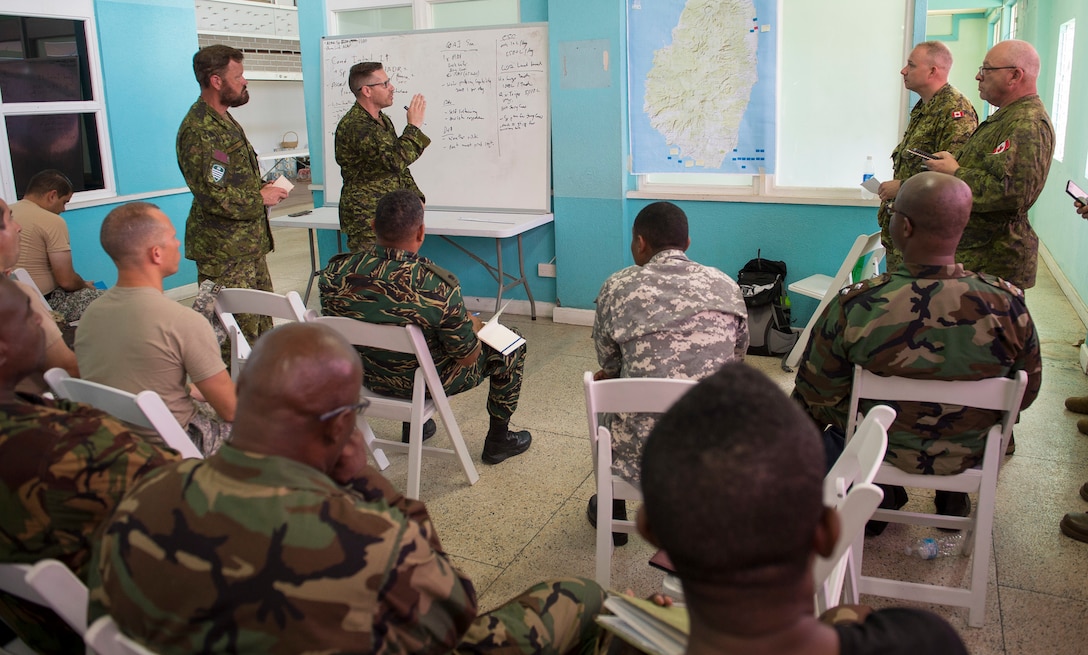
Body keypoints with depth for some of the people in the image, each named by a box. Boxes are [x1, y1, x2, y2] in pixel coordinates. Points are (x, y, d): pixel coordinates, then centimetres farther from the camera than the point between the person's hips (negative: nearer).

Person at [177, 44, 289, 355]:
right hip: (224, 253, -10)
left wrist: (266, 186, 9)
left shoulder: (224, 121, 15)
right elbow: (214, 196, -25)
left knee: (263, 324, 17)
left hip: (249, 245, 10)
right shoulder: (198, 130, -18)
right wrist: (260, 198, -12)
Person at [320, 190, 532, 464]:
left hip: (367, 379, 5)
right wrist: (473, 324, 3)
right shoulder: (437, 285, -33)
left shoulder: (334, 273, -18)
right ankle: (498, 439, 30)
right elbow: (467, 357, -20)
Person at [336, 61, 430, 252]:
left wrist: (415, 197, 9)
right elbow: (396, 159, -28)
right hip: (366, 220, -9)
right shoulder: (354, 126, -18)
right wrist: (414, 125, -16)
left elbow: (399, 166, 23)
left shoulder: (384, 121, 14)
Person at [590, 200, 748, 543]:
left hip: (644, 455, -2)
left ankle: (612, 514, 51)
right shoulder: (726, 286, 2)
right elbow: (738, 355, 13)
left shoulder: (618, 287, -6)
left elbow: (607, 362, 6)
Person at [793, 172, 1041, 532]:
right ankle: (953, 497, 45)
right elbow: (1027, 393, -7)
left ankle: (884, 495, 40)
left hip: (883, 451, -1)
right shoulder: (1007, 304, -25)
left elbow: (817, 399, -16)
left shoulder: (852, 306, -30)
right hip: (970, 456, 2)